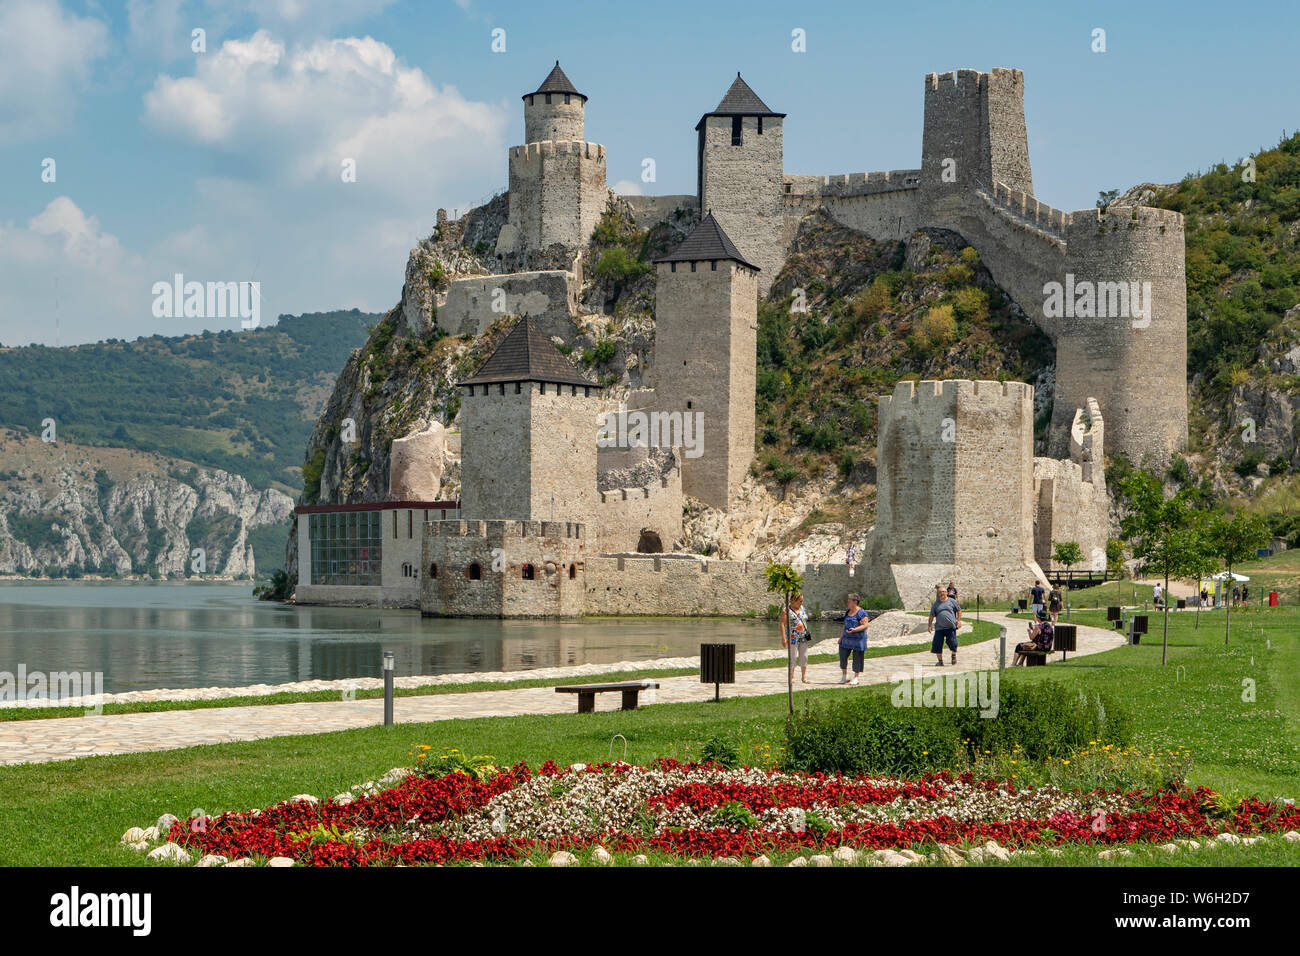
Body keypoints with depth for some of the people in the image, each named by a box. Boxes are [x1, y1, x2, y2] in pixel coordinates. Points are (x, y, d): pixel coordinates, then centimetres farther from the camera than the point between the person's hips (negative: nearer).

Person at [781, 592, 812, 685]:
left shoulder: (803, 609, 13)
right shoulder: (787, 611, -6)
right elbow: (782, 624, -9)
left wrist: (807, 634, 17)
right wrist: (783, 638, -16)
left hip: (803, 638, 5)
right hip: (792, 638, -5)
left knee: (804, 657, 3)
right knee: (793, 657, -3)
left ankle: (804, 677, 9)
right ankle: (791, 676, 8)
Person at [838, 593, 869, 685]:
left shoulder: (861, 613, -11)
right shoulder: (848, 612, 13)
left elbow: (865, 625, -16)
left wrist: (854, 630, -28)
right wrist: (841, 637, 15)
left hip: (858, 639, -7)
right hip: (847, 639, 7)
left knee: (857, 658, 1)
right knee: (843, 656, 1)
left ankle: (856, 677, 11)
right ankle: (844, 676, 13)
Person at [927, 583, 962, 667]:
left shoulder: (952, 601, 5)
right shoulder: (936, 604, 9)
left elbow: (959, 611, 11)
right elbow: (932, 615, 13)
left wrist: (959, 620, 2)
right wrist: (929, 625, 7)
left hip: (951, 627, -2)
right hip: (939, 627, 2)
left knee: (952, 642, -7)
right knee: (937, 644, -3)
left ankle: (954, 656, 22)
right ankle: (940, 661, 11)